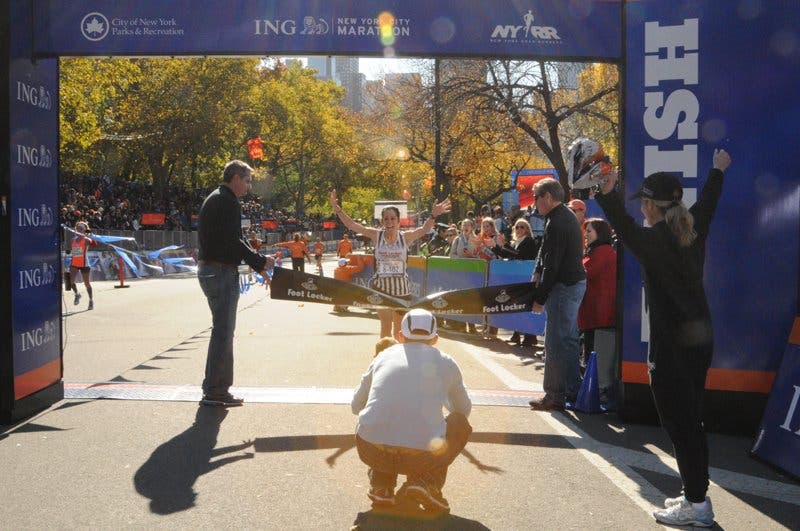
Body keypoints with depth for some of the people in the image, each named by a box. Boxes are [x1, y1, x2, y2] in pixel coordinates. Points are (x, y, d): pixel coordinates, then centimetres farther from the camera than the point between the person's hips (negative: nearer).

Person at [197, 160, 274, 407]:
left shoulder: (214, 199, 20)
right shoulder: (227, 202, -13)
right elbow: (233, 242, -21)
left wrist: (258, 264, 14)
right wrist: (261, 262, -12)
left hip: (210, 269, 11)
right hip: (222, 272, -11)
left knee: (223, 331, 16)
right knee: (223, 332, -6)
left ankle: (219, 389, 22)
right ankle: (213, 391, -2)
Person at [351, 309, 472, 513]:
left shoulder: (384, 356, 18)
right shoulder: (446, 363, 15)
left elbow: (356, 406, 30)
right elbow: (464, 409, 31)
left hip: (371, 452, 2)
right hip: (424, 456, -2)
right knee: (461, 423, 26)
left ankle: (381, 486, 17)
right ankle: (427, 481, 9)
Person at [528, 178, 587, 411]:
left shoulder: (556, 223, -19)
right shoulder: (568, 216, 13)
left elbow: (552, 265, -20)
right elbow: (546, 250, 18)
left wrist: (540, 298, -15)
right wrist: (537, 273, 4)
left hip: (564, 286, -10)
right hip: (576, 281, 10)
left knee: (555, 342, -5)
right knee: (570, 338, 16)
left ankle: (555, 396, 0)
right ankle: (572, 390, 25)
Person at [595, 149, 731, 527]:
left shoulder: (654, 240, -17)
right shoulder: (693, 230, 7)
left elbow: (625, 228, -38)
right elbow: (707, 202, 27)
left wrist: (607, 194, -51)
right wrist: (718, 171, 45)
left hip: (670, 347, -8)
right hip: (700, 339, 8)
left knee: (679, 424, -1)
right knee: (692, 421, 16)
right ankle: (696, 495, 24)